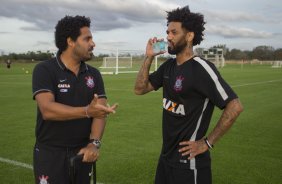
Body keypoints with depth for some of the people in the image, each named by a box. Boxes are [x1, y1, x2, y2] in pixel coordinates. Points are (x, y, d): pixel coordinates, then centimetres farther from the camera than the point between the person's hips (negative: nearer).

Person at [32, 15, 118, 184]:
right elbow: (47, 110, -24)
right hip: (50, 153, -4)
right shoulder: (45, 70, -10)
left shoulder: (94, 74, 4)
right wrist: (87, 111, -35)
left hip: (81, 151, 4)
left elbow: (101, 110, -5)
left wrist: (94, 143, -20)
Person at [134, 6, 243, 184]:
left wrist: (207, 143, -19)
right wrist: (149, 57, -3)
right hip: (166, 156, 7)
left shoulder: (201, 68, -19)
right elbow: (140, 89, 8)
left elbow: (235, 106, -23)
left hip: (189, 160, -7)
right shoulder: (168, 66, 5)